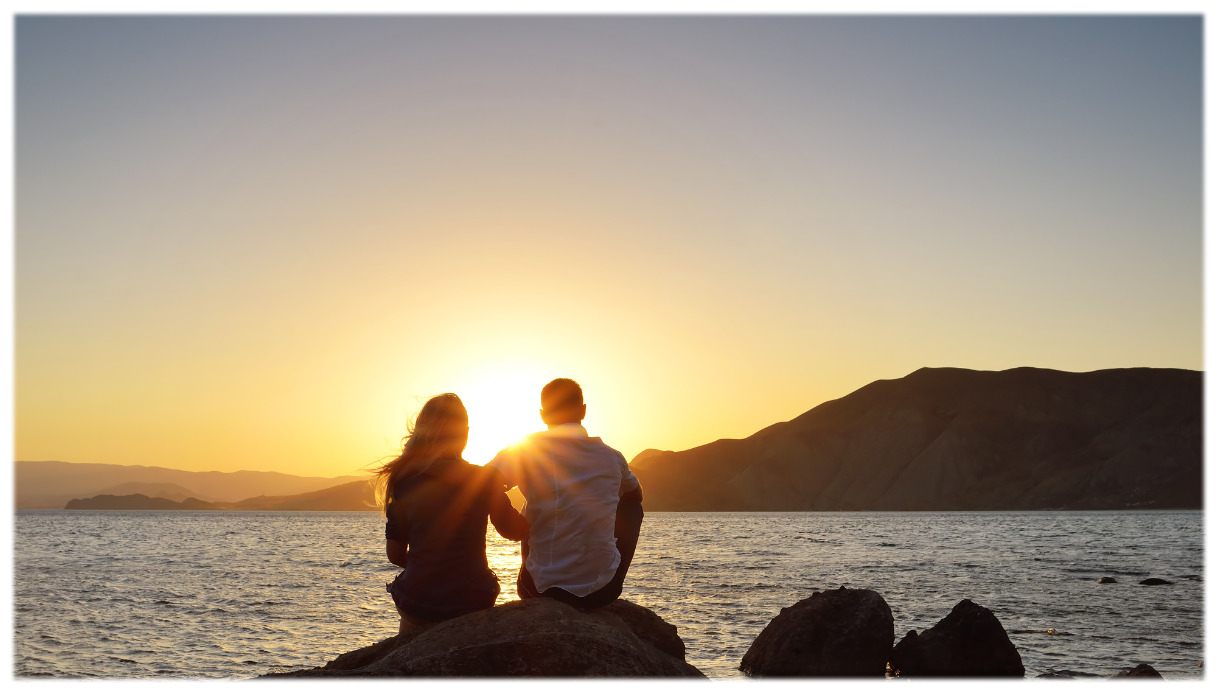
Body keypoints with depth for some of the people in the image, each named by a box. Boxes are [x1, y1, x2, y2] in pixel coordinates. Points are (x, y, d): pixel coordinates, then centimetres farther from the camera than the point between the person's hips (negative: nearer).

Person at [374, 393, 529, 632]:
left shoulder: (404, 481, -5)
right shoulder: (483, 479, -8)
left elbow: (395, 554, 0)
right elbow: (515, 530, 5)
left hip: (417, 605, 1)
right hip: (472, 603, -1)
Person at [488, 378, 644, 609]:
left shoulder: (528, 449, -8)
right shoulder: (611, 456, 3)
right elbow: (636, 494, 25)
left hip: (544, 589, -1)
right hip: (603, 591, 1)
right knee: (632, 506, 26)